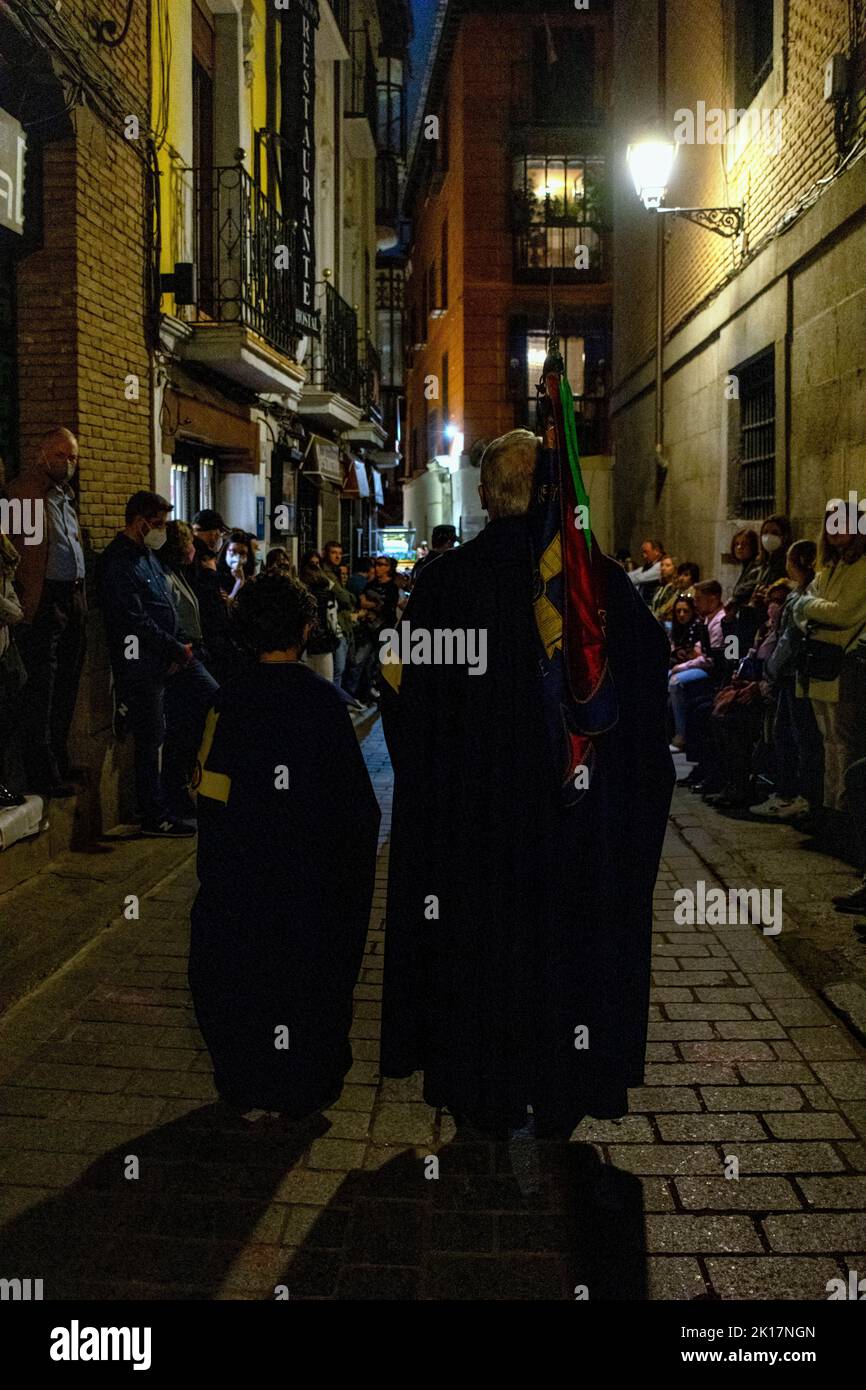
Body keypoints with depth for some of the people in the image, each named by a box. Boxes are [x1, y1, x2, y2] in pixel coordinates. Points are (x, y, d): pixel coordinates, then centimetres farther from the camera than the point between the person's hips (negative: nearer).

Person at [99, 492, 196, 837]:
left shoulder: (147, 555, 16)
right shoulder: (118, 562, -14)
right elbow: (135, 621, -20)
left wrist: (178, 647, 6)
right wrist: (177, 650, -15)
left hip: (161, 664, 9)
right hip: (140, 666, -9)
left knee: (153, 738, 12)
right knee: (149, 740, -3)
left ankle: (156, 810, 20)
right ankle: (155, 816, 4)